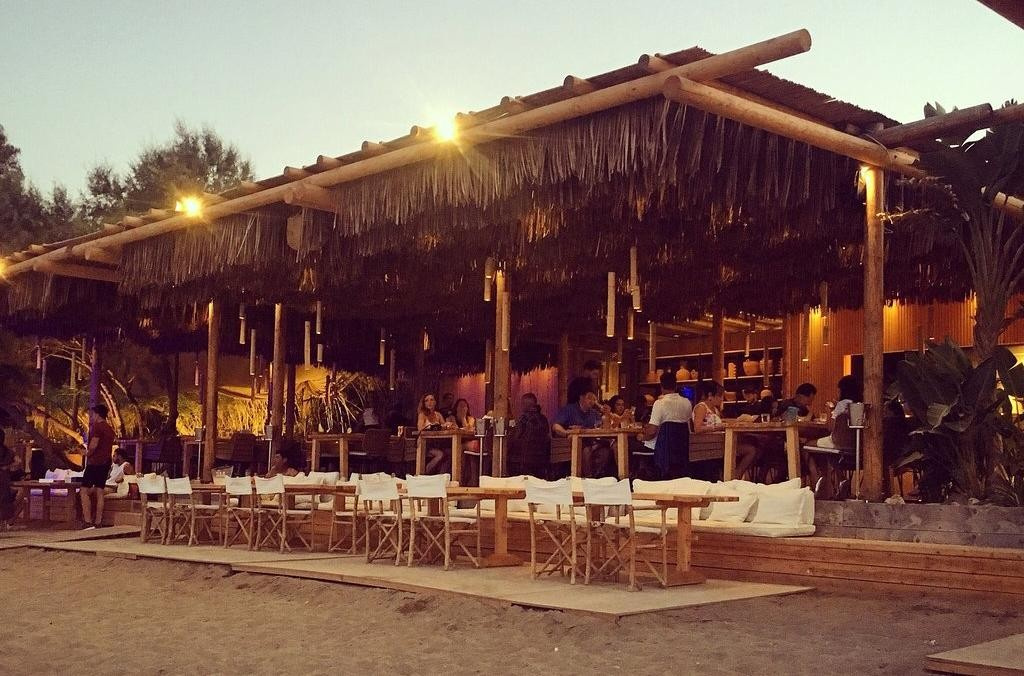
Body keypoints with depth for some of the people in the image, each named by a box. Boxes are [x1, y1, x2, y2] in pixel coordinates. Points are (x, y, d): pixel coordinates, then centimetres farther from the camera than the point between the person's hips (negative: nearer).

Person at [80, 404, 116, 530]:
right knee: (99, 492, 9)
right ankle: (98, 523, 6)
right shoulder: (110, 429, 17)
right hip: (106, 463, 9)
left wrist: (88, 454, -2)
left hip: (95, 462, -9)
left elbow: (93, 445, -19)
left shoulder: (97, 426, -11)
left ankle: (88, 522, -14)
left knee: (84, 491, -6)